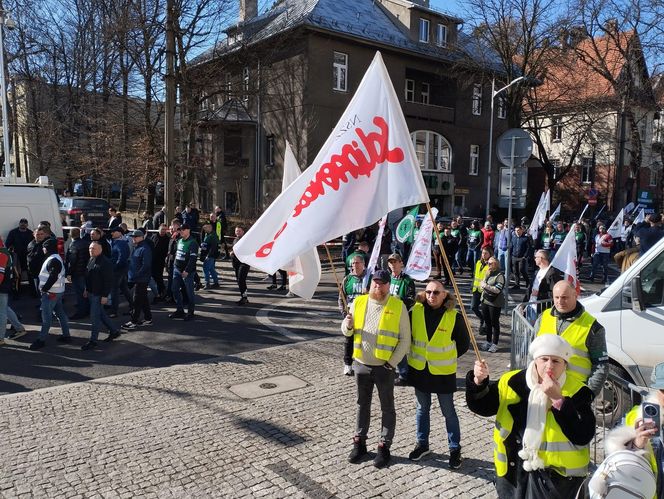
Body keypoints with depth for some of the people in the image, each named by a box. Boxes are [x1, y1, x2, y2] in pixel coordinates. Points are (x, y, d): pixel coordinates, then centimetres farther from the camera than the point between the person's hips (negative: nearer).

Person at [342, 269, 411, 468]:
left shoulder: (398, 306, -9)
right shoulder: (359, 302, 1)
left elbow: (405, 339, -6)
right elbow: (347, 332, 8)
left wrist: (392, 362, -12)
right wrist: (348, 325, -15)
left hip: (384, 367, -3)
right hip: (361, 364, 3)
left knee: (387, 407, 10)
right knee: (363, 404, 17)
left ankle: (384, 447, 24)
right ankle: (359, 443, 31)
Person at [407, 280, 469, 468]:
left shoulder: (453, 316, -14)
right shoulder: (415, 311, -9)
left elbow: (464, 342, 0)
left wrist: (449, 358, 2)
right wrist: (415, 353, 9)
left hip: (443, 371, -3)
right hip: (419, 369, 3)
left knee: (448, 411, 9)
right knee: (422, 408, 17)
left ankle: (455, 448, 25)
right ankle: (422, 444, 32)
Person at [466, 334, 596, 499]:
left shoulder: (577, 392, -10)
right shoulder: (513, 382, -3)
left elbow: (583, 437, -19)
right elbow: (481, 407, 0)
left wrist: (558, 399, -26)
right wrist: (479, 381, -19)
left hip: (557, 476, -3)